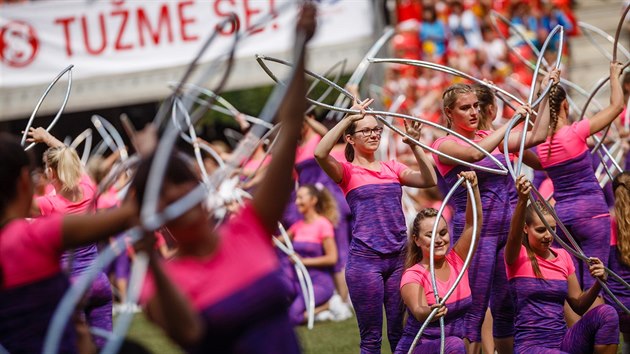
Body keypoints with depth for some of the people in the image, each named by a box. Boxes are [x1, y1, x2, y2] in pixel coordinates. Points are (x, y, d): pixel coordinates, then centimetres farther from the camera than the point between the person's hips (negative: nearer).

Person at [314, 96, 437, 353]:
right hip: (365, 259, -4)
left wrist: (415, 145, -5)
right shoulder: (347, 172, 1)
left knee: (399, 333, 8)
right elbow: (320, 153, -18)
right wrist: (348, 117, -15)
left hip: (398, 257, 4)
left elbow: (429, 180, 2)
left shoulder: (392, 168, 14)